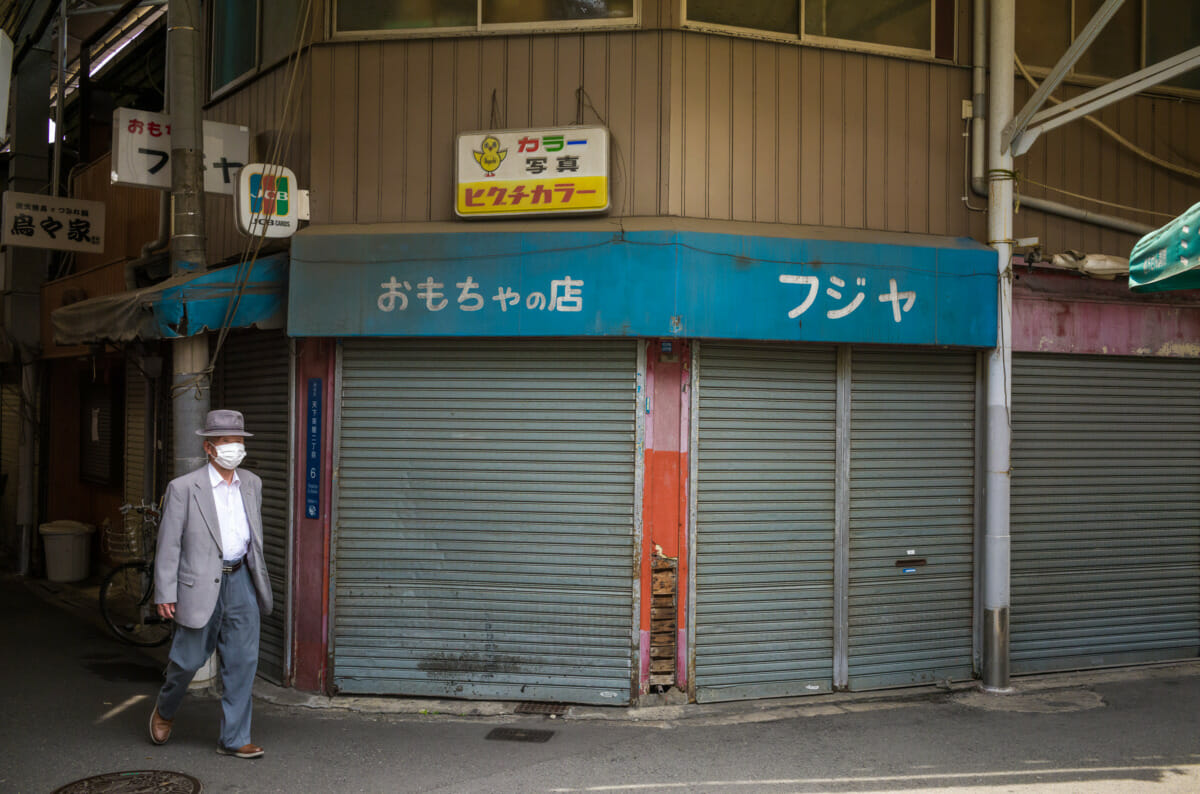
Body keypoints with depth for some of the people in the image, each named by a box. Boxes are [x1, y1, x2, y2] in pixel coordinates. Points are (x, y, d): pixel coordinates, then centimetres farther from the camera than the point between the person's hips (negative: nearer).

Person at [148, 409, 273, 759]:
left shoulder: (251, 484, 9)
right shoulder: (183, 488, -7)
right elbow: (169, 543, -7)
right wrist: (164, 593, -10)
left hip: (241, 581, 4)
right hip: (201, 584, -4)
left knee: (242, 661, 4)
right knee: (188, 659, 6)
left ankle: (234, 739, 13)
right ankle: (165, 710, 37)